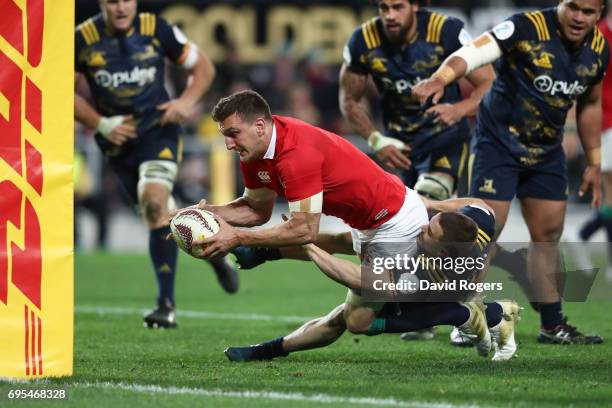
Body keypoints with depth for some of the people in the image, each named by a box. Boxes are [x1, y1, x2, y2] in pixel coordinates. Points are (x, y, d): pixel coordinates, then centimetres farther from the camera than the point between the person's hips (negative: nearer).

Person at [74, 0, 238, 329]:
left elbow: (202, 67, 2)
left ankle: (167, 304, -22)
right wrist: (100, 124, -10)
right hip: (117, 139, 3)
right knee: (160, 214, 8)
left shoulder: (155, 29, -9)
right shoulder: (83, 39, -7)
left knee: (154, 203, -24)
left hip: (158, 129, -3)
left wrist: (187, 101, -16)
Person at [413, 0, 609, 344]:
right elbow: (472, 54, -31)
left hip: (547, 152, 6)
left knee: (548, 234, 10)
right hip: (499, 143, -6)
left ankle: (553, 325, 19)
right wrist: (441, 78, -51)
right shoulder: (528, 28, -20)